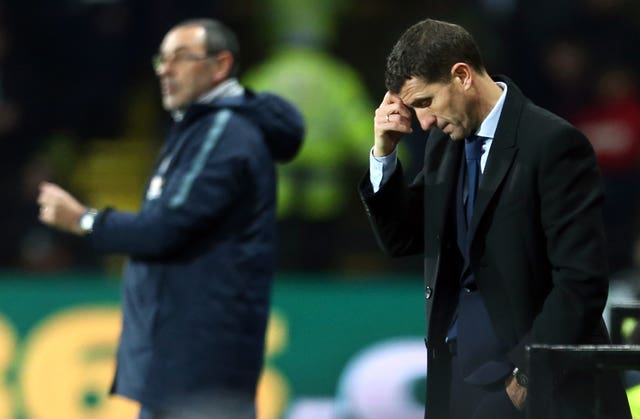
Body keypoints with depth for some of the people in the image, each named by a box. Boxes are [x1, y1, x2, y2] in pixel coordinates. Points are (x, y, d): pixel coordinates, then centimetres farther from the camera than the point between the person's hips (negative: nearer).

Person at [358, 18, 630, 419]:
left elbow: (582, 281, -17)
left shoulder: (553, 143, -13)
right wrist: (384, 153, 2)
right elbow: (402, 239, 16)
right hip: (457, 373, 7)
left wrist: (526, 377, -17)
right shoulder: (446, 139, 10)